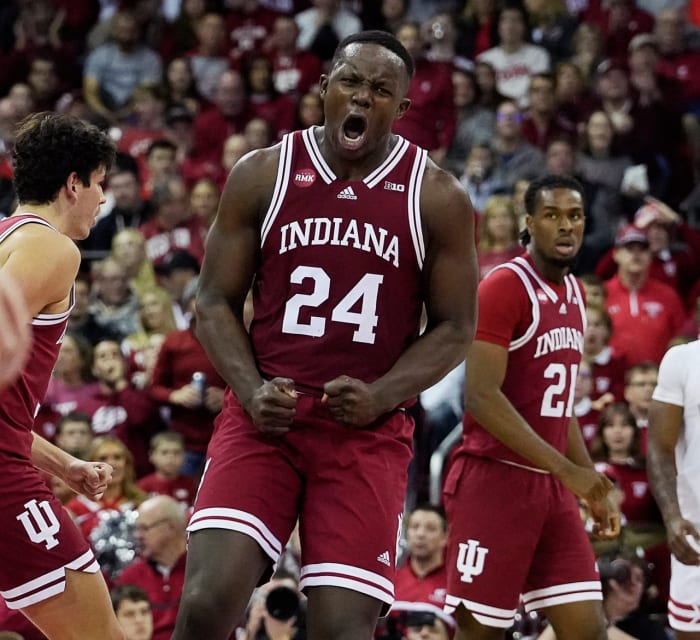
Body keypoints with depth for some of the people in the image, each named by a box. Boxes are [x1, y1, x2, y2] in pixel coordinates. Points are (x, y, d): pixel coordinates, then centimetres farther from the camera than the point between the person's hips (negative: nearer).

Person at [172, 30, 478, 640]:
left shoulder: (437, 197, 2)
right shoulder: (262, 175, 4)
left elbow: (455, 328, 4)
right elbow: (216, 303, 7)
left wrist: (379, 397, -12)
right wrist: (252, 392, -11)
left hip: (368, 431, 0)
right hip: (266, 419, 0)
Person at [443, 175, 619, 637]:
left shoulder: (574, 294, 14)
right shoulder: (504, 287, -12)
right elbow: (481, 396, -21)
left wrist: (593, 486, 17)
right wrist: (566, 469, -24)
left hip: (551, 486, 8)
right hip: (496, 478, -8)